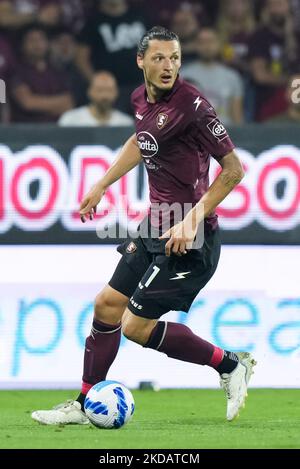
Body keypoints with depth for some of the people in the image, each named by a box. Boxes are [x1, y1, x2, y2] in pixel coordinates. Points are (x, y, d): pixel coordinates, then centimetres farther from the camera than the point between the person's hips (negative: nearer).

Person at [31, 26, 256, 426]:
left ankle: (230, 365, 6)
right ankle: (84, 405, 24)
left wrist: (194, 219, -21)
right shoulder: (141, 99, 5)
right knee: (107, 304, 12)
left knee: (137, 326, -8)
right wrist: (101, 186, 32)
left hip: (188, 238, -8)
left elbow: (233, 169, -18)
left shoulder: (190, 104, -19)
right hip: (156, 227, 8)